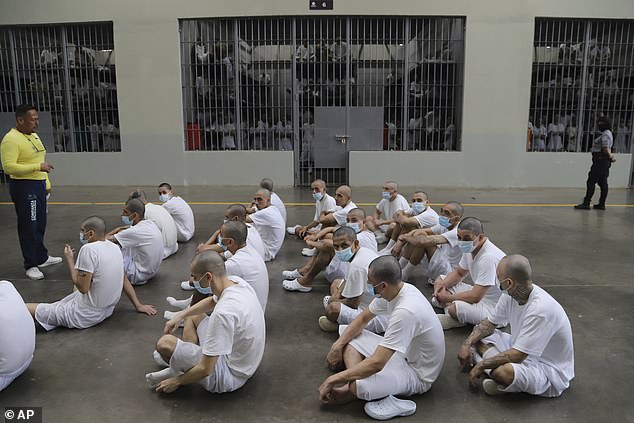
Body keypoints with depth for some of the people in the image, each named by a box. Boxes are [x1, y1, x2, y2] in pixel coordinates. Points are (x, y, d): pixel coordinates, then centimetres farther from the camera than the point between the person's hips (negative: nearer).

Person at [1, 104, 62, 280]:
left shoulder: (34, 136, 13)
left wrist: (46, 182, 21)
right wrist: (38, 167, -27)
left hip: (39, 186, 9)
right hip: (24, 187, -9)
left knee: (40, 225, 18)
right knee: (29, 227, -2)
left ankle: (42, 258, 32)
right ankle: (31, 265, 9)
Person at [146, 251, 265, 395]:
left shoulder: (223, 313, -35)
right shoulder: (236, 281, -10)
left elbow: (205, 370, -27)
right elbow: (213, 301, 16)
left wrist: (176, 381, -10)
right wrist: (180, 315, 7)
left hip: (230, 376, -9)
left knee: (164, 343, -16)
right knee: (192, 316, 20)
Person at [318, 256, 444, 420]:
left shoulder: (405, 311, -36)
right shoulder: (391, 291, -9)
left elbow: (377, 363, -36)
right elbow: (363, 318, 8)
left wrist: (333, 379, -27)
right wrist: (338, 345, -4)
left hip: (416, 373, -9)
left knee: (356, 386, -37)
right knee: (346, 333, 5)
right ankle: (355, 383, -13)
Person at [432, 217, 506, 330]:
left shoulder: (489, 257, -31)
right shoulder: (470, 248, -2)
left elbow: (475, 297, -30)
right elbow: (459, 272, 15)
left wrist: (448, 298, -18)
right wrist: (443, 285, -5)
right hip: (479, 294, 10)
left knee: (455, 308, -38)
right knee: (439, 280, 7)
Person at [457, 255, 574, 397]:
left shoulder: (540, 309, -33)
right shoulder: (510, 295, -8)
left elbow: (517, 355, -30)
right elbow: (490, 323, 7)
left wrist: (481, 365, -20)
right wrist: (467, 343, -7)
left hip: (550, 370, -9)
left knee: (502, 372, -39)